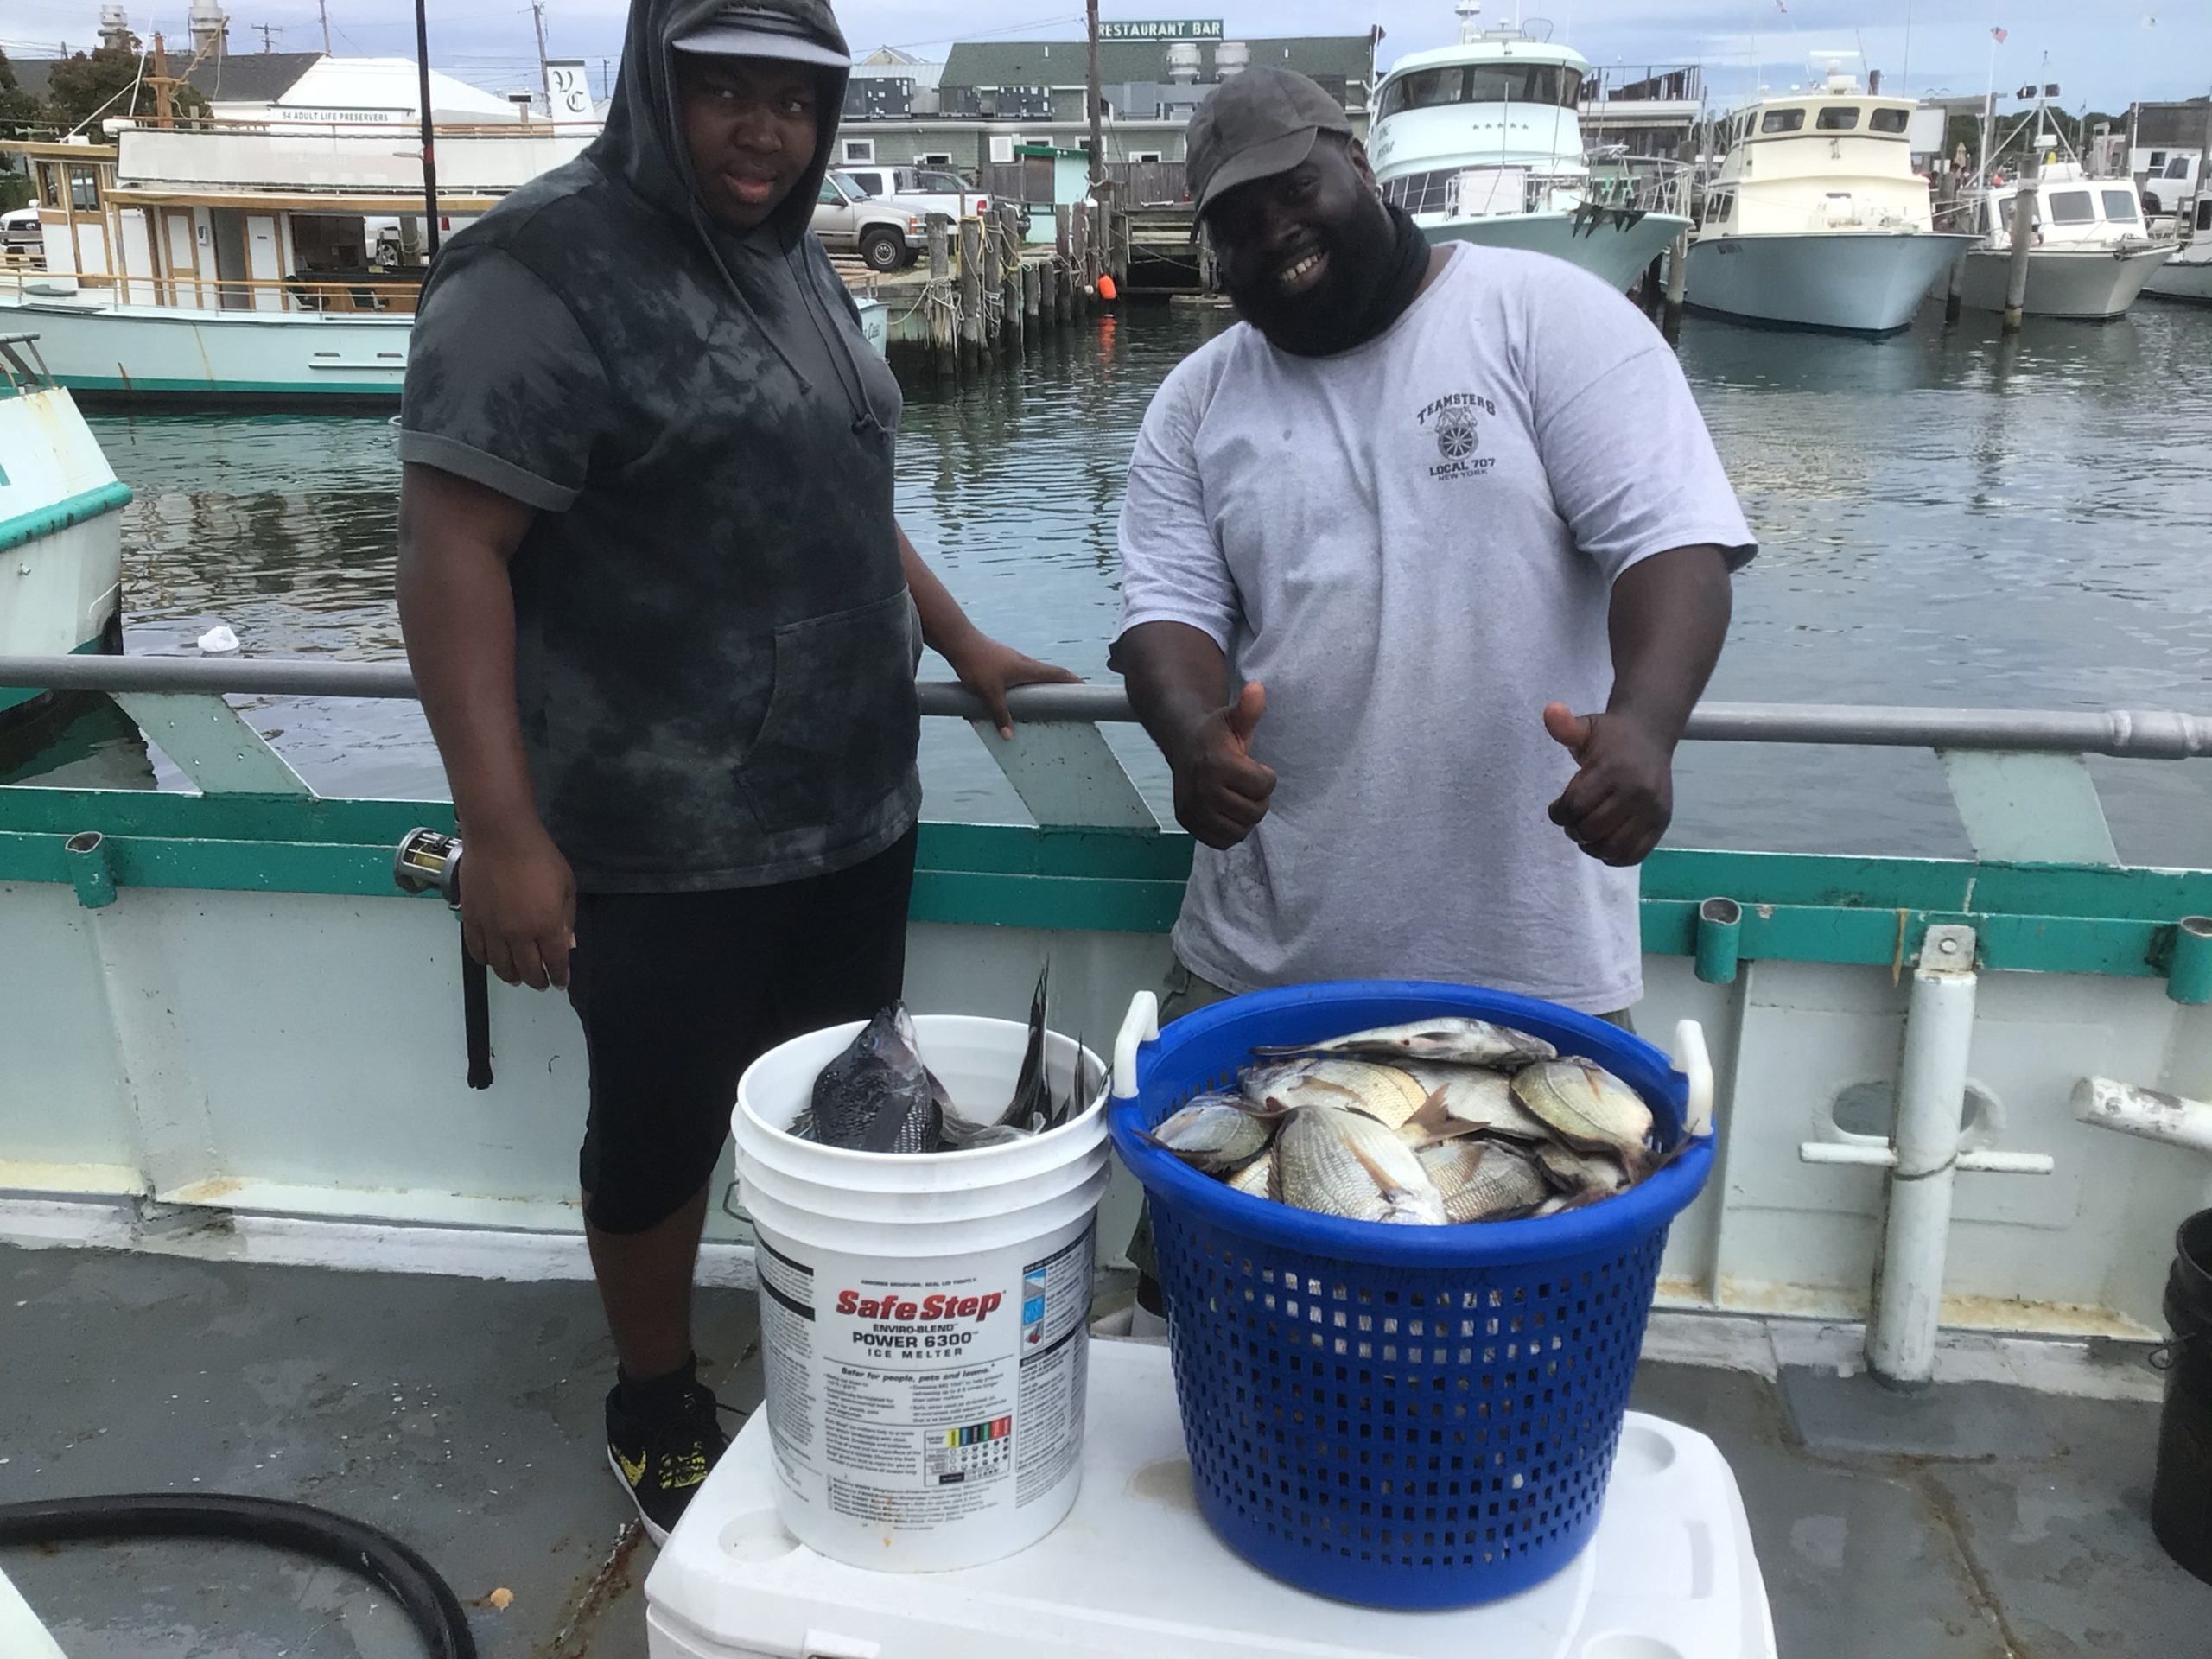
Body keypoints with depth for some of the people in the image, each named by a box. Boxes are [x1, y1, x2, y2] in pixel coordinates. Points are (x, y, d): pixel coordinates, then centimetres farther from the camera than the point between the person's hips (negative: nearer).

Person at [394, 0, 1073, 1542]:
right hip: (668, 842, -7)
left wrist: (961, 643, 22)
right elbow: (451, 553, -19)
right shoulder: (547, 270, -14)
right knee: (665, 1124, 10)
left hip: (857, 806, 7)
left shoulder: (794, 263, 12)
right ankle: (656, 1407, 34)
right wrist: (504, 833, -23)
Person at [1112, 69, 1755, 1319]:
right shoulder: (1198, 402, 10)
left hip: (1528, 958, -3)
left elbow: (1672, 535, -11)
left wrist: (1645, 721, -31)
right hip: (1263, 960, 4)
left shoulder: (1546, 316, -2)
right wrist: (1193, 734, -21)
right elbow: (1169, 603, 3)